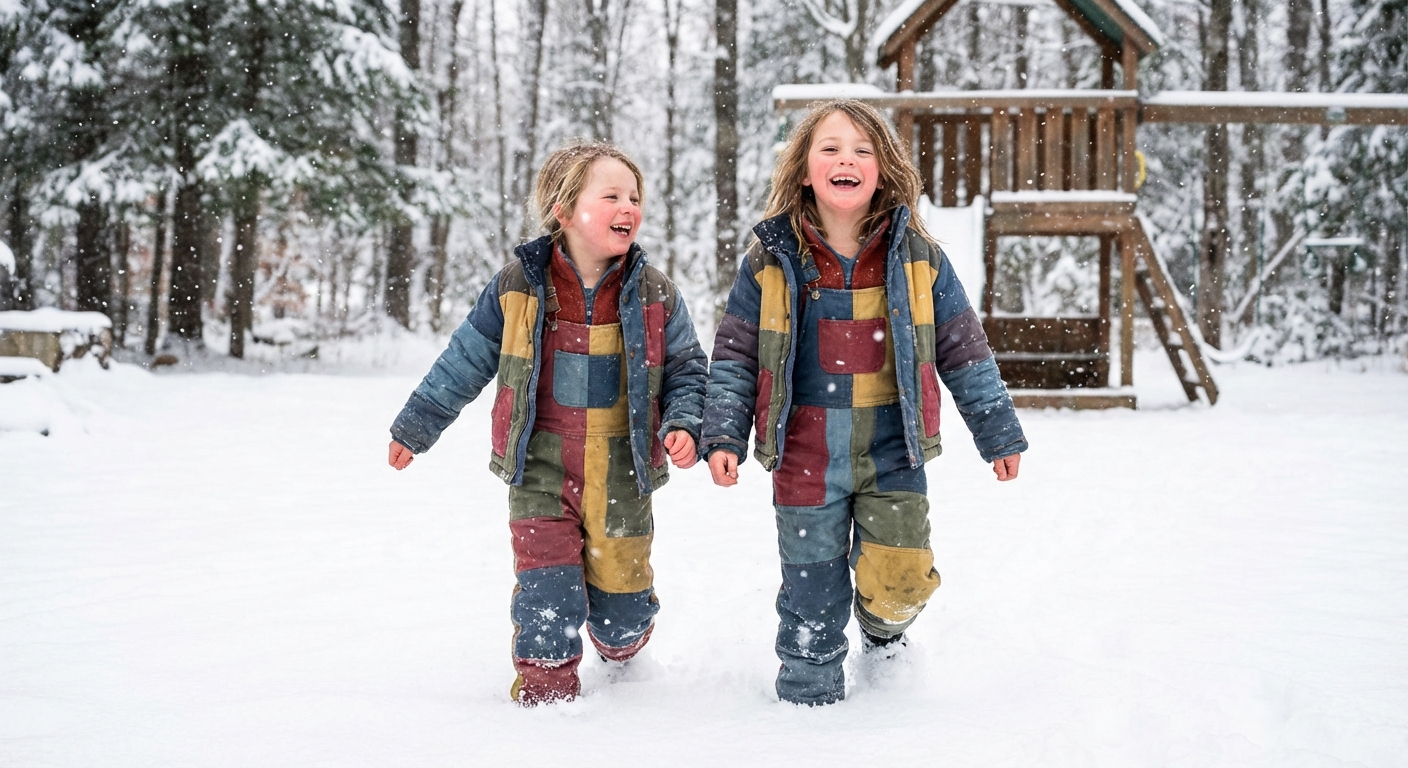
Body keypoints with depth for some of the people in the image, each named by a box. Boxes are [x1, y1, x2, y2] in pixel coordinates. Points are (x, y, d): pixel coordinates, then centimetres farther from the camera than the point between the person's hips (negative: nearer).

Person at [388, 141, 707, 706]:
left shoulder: (655, 295, -2)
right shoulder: (519, 287, -5)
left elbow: (687, 369, 7)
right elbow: (463, 362, 5)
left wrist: (683, 425, -13)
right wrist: (415, 427, 12)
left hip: (623, 472, 1)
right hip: (540, 467, -1)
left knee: (619, 587, 10)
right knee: (547, 581, -8)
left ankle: (623, 651, 43)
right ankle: (544, 682, 12)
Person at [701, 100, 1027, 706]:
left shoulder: (917, 258, -1)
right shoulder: (771, 260, -3)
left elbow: (964, 351, 6)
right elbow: (734, 355, 3)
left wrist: (998, 432, 9)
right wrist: (723, 435, -6)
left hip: (892, 452, 0)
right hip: (805, 457, 0)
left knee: (900, 577, -5)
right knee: (812, 586, 8)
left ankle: (883, 627, 30)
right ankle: (809, 692, 29)